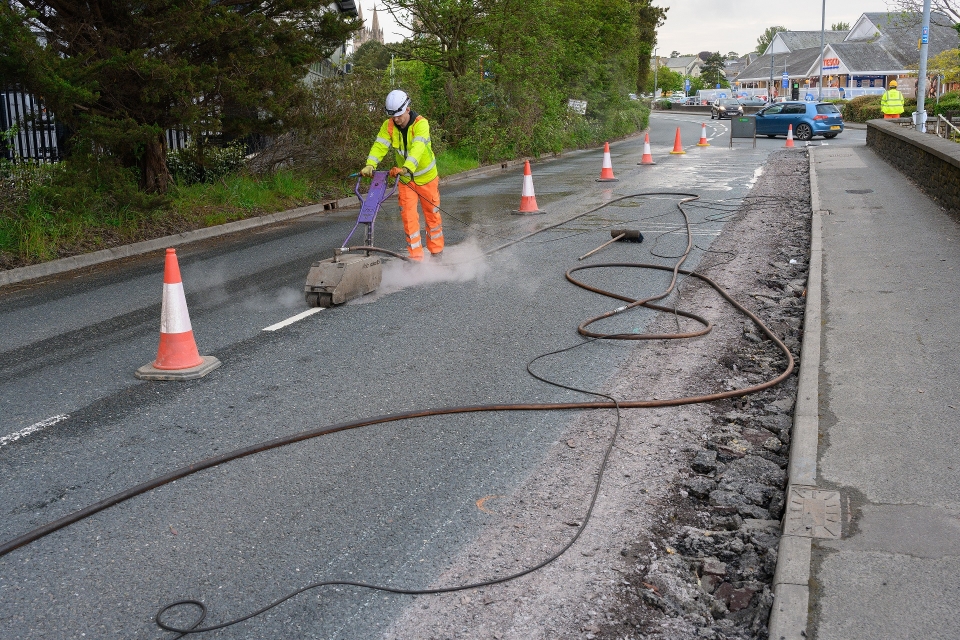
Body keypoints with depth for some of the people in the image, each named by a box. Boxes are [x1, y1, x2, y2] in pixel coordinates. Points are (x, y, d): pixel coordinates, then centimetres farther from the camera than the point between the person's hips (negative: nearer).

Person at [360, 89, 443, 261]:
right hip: (405, 180, 3)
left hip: (427, 177, -3)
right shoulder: (388, 126, -10)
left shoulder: (421, 123, -23)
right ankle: (416, 257, 0)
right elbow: (380, 146, -21)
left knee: (432, 215, 9)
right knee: (408, 217, -5)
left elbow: (417, 148, -38)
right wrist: (370, 165, -40)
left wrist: (407, 168, -54)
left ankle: (436, 252, 26)